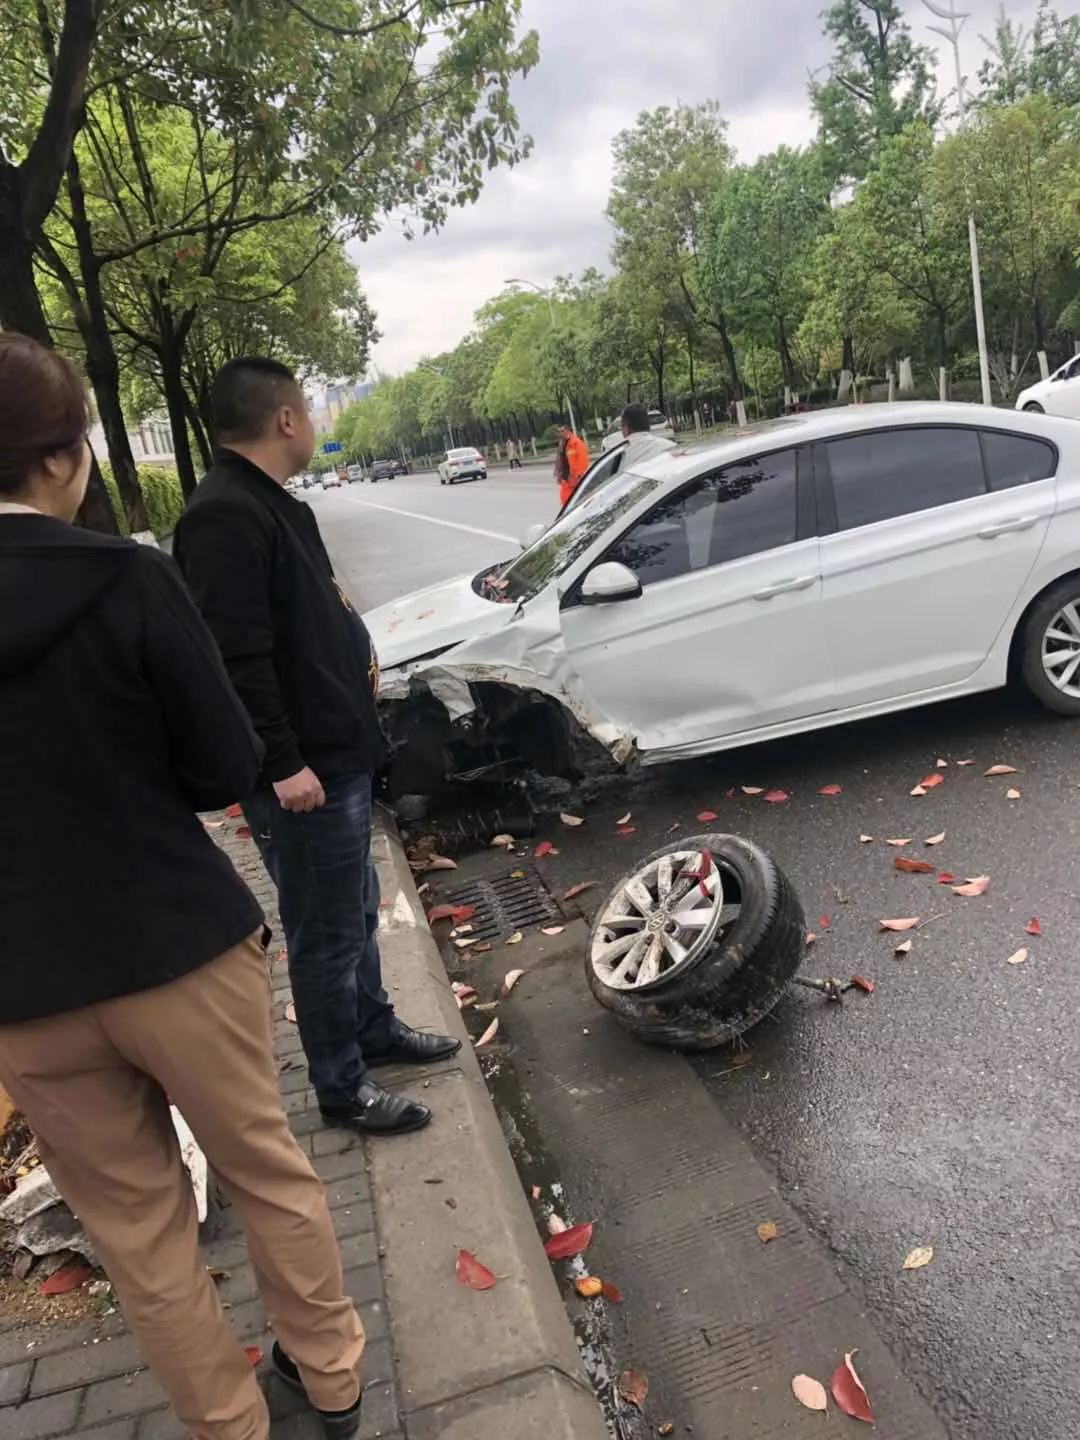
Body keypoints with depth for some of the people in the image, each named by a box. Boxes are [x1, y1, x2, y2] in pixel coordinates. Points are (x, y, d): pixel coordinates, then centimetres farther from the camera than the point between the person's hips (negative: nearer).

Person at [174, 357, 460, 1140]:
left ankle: (376, 1029, 41)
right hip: (302, 769, -10)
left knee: (358, 910, 23)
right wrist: (283, 763, -25)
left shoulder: (274, 504, 13)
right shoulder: (223, 517, -20)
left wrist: (349, 630, 7)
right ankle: (342, 1086, 21)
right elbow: (237, 656, -26)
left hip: (340, 751, 10)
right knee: (326, 932, 4)